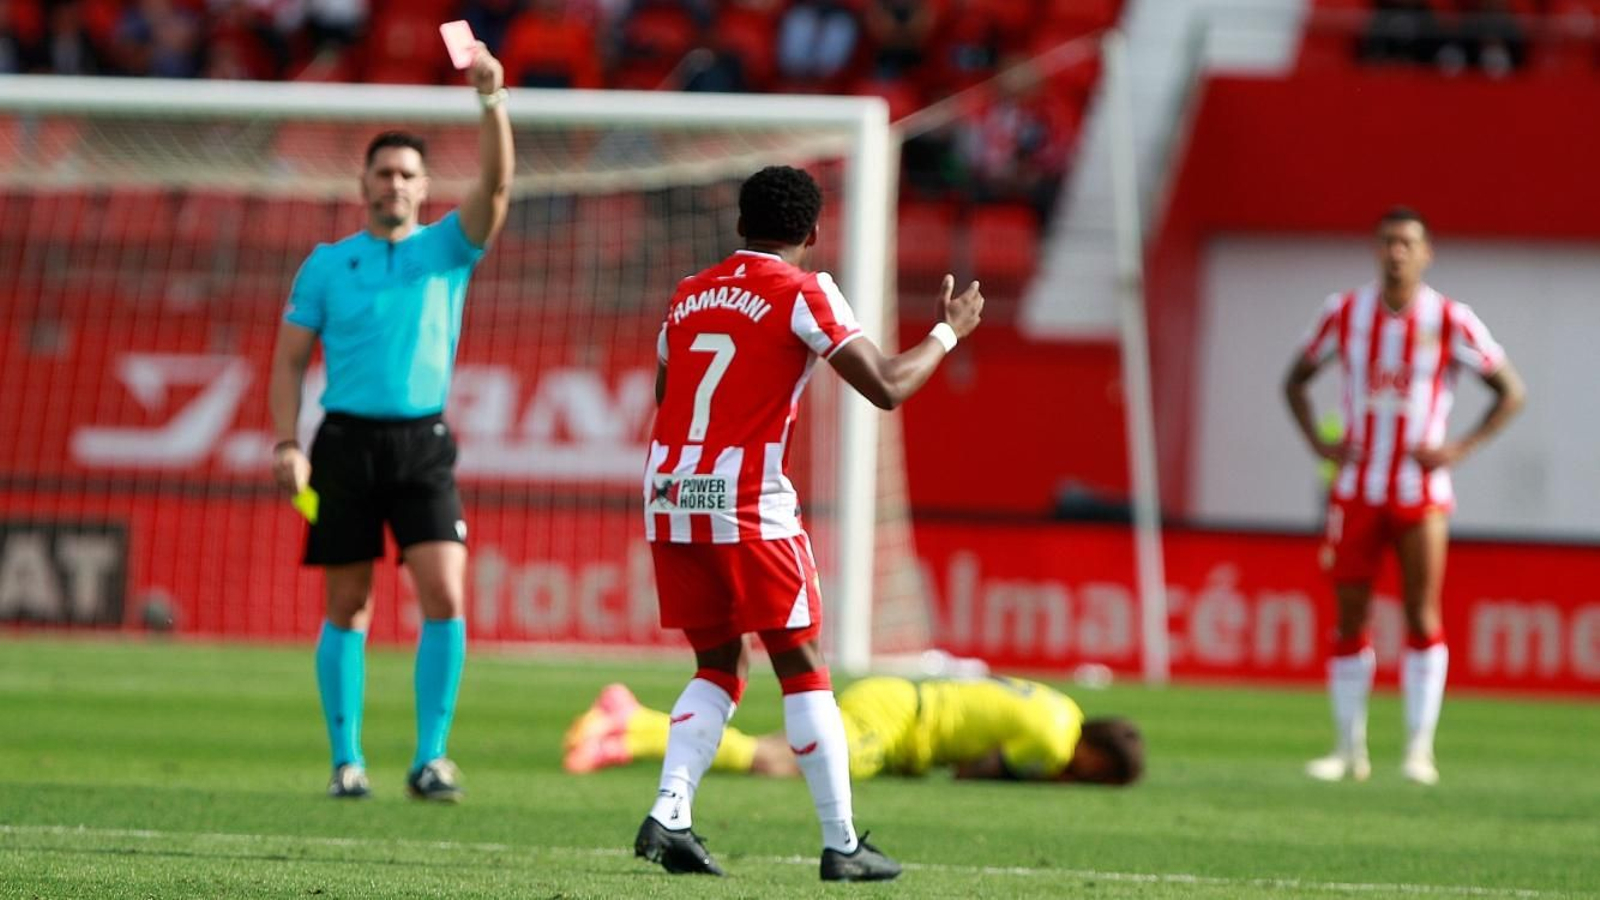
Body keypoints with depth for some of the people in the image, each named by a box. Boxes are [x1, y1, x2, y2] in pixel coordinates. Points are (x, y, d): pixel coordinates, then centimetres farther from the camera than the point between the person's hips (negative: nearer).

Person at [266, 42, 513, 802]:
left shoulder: (447, 248, 8)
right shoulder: (327, 264, 7)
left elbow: (495, 184, -7)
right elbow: (289, 359, 7)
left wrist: (491, 98, -20)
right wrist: (286, 443, -5)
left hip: (423, 442, 0)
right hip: (347, 441, 0)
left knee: (445, 597, -13)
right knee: (347, 608, 2)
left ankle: (430, 759, -9)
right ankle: (347, 760, 10)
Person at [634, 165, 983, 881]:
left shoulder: (690, 295, 15)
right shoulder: (803, 293, -3)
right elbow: (886, 387, -8)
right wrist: (948, 332, 8)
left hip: (668, 500, 6)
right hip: (749, 506, -6)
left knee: (720, 665, 15)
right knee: (803, 669, 4)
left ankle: (668, 814, -3)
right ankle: (841, 845, 4)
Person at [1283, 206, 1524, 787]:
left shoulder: (1450, 321, -4)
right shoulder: (1345, 314, 3)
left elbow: (1510, 392, 3)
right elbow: (1296, 379, 16)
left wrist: (1460, 450, -8)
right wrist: (1318, 443, 2)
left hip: (1421, 493, -2)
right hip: (1356, 492, 2)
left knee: (1422, 615, -8)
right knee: (1350, 618, 2)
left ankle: (1419, 747, -4)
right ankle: (1350, 749, 10)